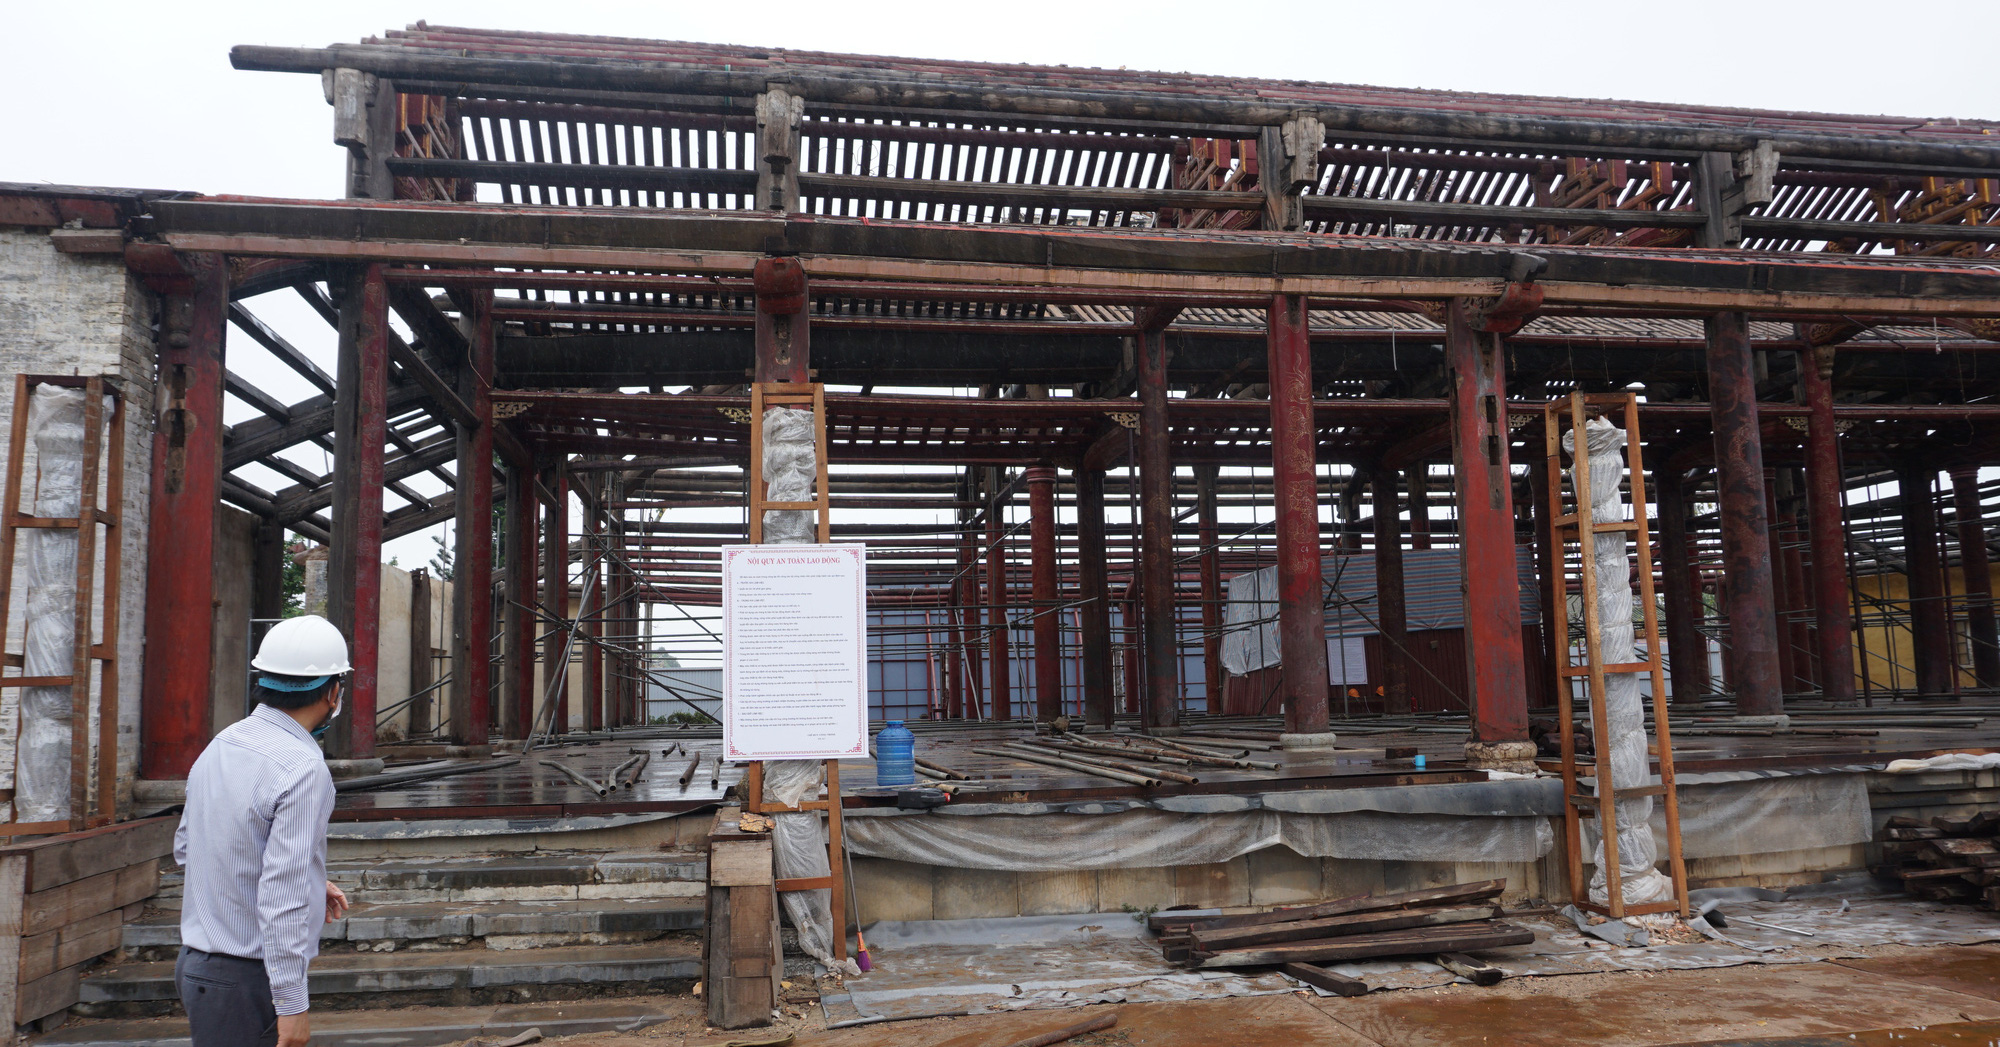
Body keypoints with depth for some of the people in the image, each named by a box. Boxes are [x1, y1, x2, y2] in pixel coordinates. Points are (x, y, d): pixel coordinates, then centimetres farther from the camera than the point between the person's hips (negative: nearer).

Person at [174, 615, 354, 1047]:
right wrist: (292, 1005, -18)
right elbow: (283, 899, -24)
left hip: (195, 961, 8)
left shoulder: (218, 747, 5)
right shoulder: (303, 769, -21)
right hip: (246, 982, -8)